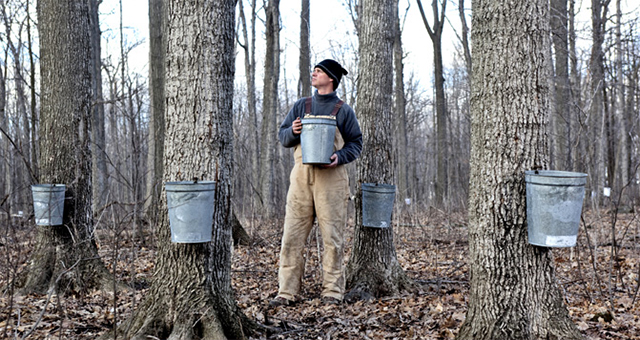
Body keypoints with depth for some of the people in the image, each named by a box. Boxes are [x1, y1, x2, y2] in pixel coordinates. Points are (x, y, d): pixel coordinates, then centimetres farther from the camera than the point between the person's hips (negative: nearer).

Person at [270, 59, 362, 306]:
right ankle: (287, 292, 3)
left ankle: (333, 291, 8)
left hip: (331, 177, -3)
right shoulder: (301, 106, 17)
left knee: (332, 237, -1)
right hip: (301, 174, 3)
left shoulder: (343, 110, 8)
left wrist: (340, 157, -13)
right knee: (292, 236, -1)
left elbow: (356, 144, 6)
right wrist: (292, 131, -6)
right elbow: (282, 136, 16)